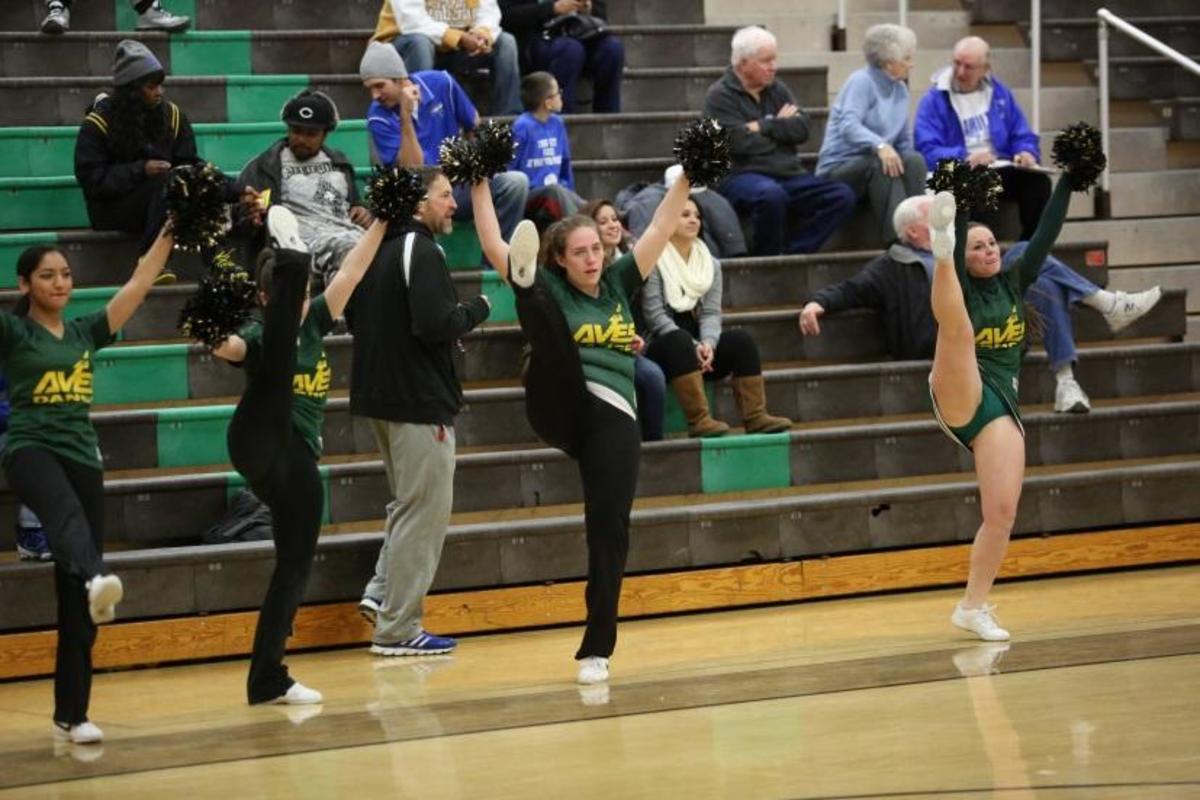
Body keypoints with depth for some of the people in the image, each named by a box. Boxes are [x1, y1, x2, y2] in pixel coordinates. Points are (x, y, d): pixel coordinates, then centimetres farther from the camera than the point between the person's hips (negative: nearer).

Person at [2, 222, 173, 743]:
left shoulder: (85, 332, 15)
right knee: (66, 513, -40)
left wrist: (168, 234, 9)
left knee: (75, 600, 3)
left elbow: (138, 286, 14)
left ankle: (71, 714, 8)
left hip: (82, 456, 5)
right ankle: (97, 579, -73)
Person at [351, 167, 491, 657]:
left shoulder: (378, 249, 12)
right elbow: (436, 324, -25)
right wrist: (478, 309, -8)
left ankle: (381, 593, 13)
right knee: (424, 511, -2)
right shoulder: (421, 252, -16)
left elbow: (354, 319, 19)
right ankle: (397, 628, 1)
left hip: (378, 395, 9)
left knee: (410, 502, 23)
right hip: (418, 400, -9)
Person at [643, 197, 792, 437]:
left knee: (740, 338, -20)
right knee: (681, 340, -37)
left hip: (696, 347, 5)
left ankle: (755, 417, -29)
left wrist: (707, 343, -20)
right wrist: (692, 345, -25)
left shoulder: (710, 263, 13)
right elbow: (655, 315, -14)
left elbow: (711, 312, 2)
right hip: (663, 348, -5)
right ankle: (699, 420, -47)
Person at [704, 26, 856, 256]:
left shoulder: (777, 90, 18)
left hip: (788, 176, 7)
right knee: (771, 194, -40)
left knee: (842, 196, -14)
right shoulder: (720, 96, -2)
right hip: (741, 176, -7)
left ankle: (793, 252, -22)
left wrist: (765, 127, -8)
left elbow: (803, 128, 4)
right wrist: (779, 125, 0)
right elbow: (740, 143, -15)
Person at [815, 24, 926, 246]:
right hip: (839, 168, -6)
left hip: (872, 167, 6)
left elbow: (904, 140, 15)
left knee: (914, 161, -23)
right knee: (880, 164, -36)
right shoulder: (862, 81, -10)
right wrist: (880, 145, -45)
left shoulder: (901, 89, 12)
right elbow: (848, 126, -26)